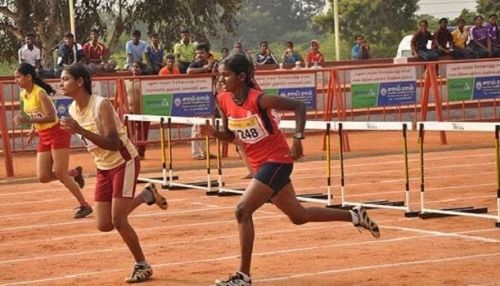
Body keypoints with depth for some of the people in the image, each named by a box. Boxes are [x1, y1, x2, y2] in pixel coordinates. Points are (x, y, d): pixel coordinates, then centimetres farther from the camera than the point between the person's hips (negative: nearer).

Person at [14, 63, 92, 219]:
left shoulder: (40, 93, -20)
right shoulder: (23, 95, 4)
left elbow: (51, 117, -27)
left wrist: (28, 121, -32)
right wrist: (34, 129, 4)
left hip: (57, 134, -8)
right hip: (44, 138, 8)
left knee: (60, 173, -9)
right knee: (43, 177, 0)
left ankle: (84, 205, 2)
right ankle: (74, 173, 24)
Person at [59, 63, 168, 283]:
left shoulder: (101, 105, -24)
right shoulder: (73, 110, -2)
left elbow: (113, 144, -32)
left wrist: (80, 130, -39)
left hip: (124, 163, -7)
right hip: (103, 168, 8)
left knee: (118, 220, -12)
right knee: (104, 225, 3)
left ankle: (143, 266, 7)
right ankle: (146, 195, 24)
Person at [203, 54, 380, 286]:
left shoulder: (258, 99, -22)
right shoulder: (223, 101, -2)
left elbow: (299, 106, -17)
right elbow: (230, 135, 9)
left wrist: (298, 138, -28)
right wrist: (213, 132, -11)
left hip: (276, 161, -8)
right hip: (261, 165, 8)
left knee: (243, 211, -18)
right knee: (299, 216, 18)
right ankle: (355, 216, 35)